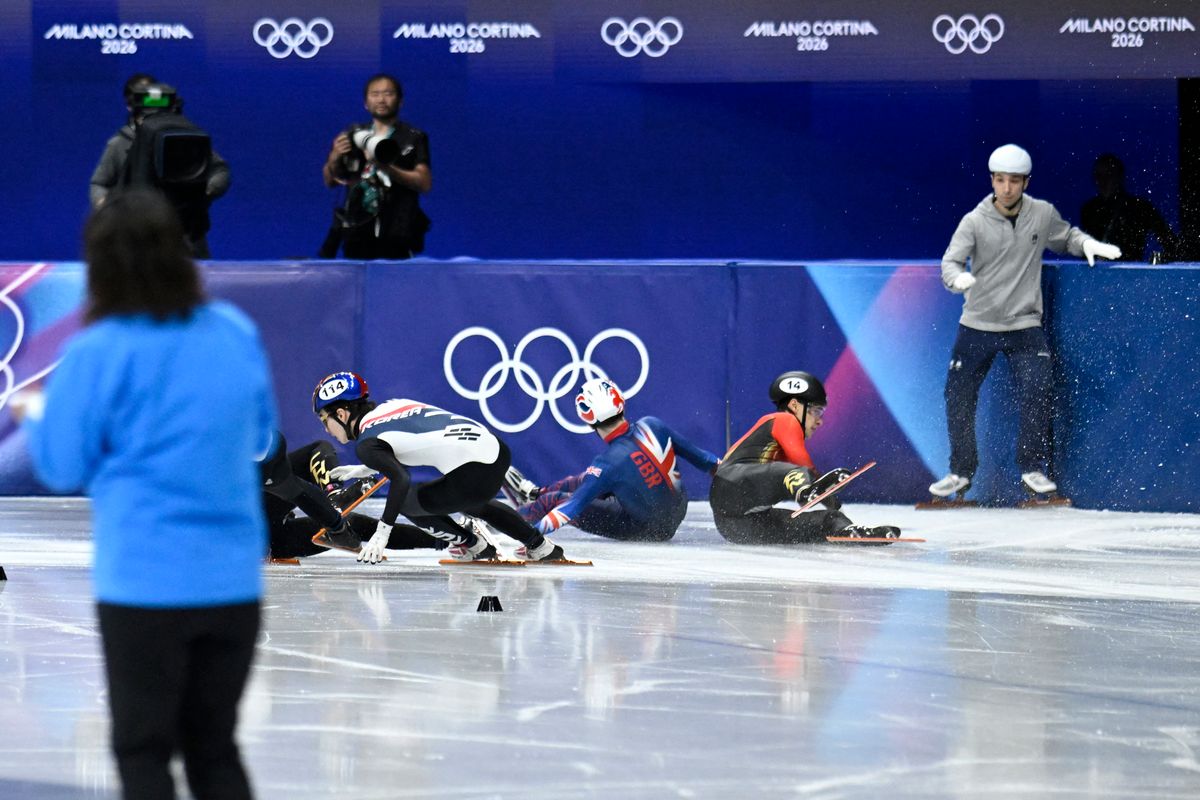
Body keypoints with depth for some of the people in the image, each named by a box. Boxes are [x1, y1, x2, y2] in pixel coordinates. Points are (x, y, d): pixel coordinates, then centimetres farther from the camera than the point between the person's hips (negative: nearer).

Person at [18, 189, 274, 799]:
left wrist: (35, 414, 17)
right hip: (233, 580, 4)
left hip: (144, 582, -4)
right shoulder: (237, 334, 3)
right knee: (214, 748, 14)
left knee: (143, 751, 5)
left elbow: (62, 468, -2)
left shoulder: (99, 353, -11)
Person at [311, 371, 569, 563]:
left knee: (405, 500, 12)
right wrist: (363, 470, 38)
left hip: (473, 475, -9)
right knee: (471, 502, 39)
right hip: (495, 448, 9)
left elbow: (401, 479, -20)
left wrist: (381, 533, -18)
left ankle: (473, 545, 22)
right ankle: (540, 545, 38)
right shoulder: (390, 406, 20)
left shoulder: (367, 443, -5)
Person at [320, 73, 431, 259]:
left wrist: (387, 168, -17)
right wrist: (334, 158, -4)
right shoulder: (354, 136, 14)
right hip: (356, 232, 4)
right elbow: (330, 181, 18)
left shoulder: (414, 138, 4)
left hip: (395, 237, -4)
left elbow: (425, 183, -6)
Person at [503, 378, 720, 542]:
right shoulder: (652, 426, -16)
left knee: (556, 500, 7)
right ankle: (535, 495, 49)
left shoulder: (608, 463, -30)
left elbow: (573, 505, -30)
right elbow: (692, 453, -2)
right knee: (587, 480, 25)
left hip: (643, 529, -6)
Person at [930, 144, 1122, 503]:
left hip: (1024, 326, 0)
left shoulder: (1043, 214, -1)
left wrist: (1087, 244, -4)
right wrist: (958, 278, -38)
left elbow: (1065, 237, 18)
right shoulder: (975, 222, -8)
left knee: (1037, 393, -16)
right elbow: (951, 261, -15)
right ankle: (961, 472, 20)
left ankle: (1033, 470, 0)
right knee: (958, 398, 2)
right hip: (977, 325, 0)